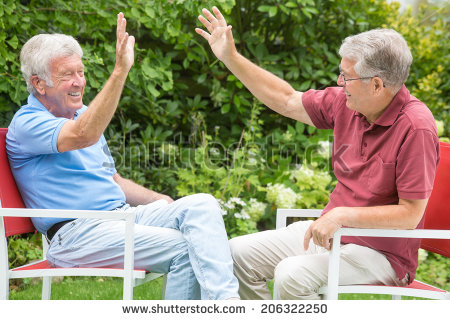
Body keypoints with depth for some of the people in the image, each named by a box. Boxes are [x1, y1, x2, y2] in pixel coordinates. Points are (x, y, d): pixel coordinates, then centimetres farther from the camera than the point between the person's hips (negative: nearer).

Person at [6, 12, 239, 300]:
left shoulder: (82, 115, 22)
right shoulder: (27, 124, -7)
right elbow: (83, 136, -29)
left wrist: (162, 201, 11)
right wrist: (120, 71, -35)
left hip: (124, 214, 8)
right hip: (78, 232, -8)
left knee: (201, 204, -17)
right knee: (181, 247, -27)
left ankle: (226, 301, -32)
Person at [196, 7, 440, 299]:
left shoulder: (416, 127, -22)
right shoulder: (345, 103, -1)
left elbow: (410, 215, -22)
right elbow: (286, 101, 13)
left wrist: (341, 215, -28)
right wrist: (230, 57, 12)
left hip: (380, 252, -8)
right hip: (331, 232, 8)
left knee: (292, 275, -30)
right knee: (239, 253, 0)